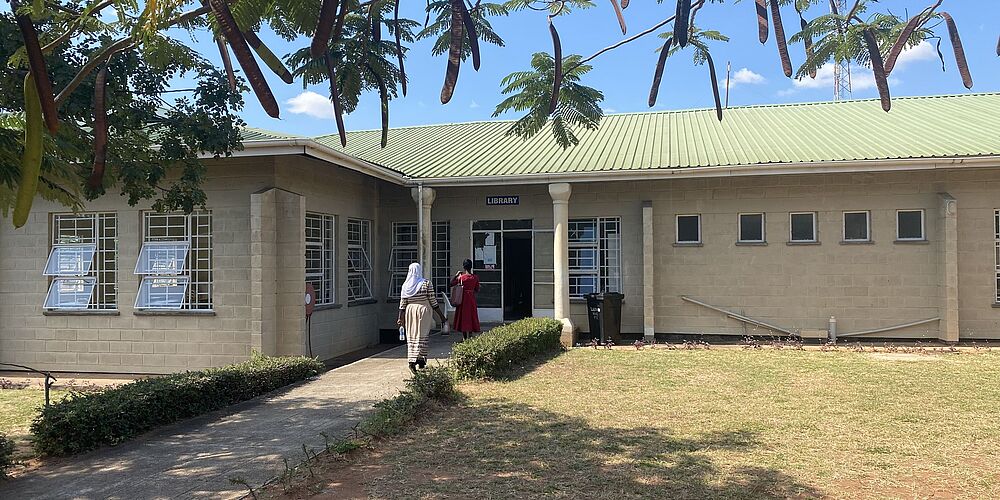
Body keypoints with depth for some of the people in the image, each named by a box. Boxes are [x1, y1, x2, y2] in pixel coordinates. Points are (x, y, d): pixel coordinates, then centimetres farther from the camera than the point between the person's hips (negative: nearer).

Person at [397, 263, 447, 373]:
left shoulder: (406, 285, 2)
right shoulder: (426, 284, -6)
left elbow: (402, 303, 2)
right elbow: (433, 302, -6)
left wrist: (400, 318, 8)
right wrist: (441, 316, 1)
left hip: (410, 311, 3)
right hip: (423, 310, -3)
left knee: (411, 336, 12)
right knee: (421, 336, -1)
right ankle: (413, 361, -13)